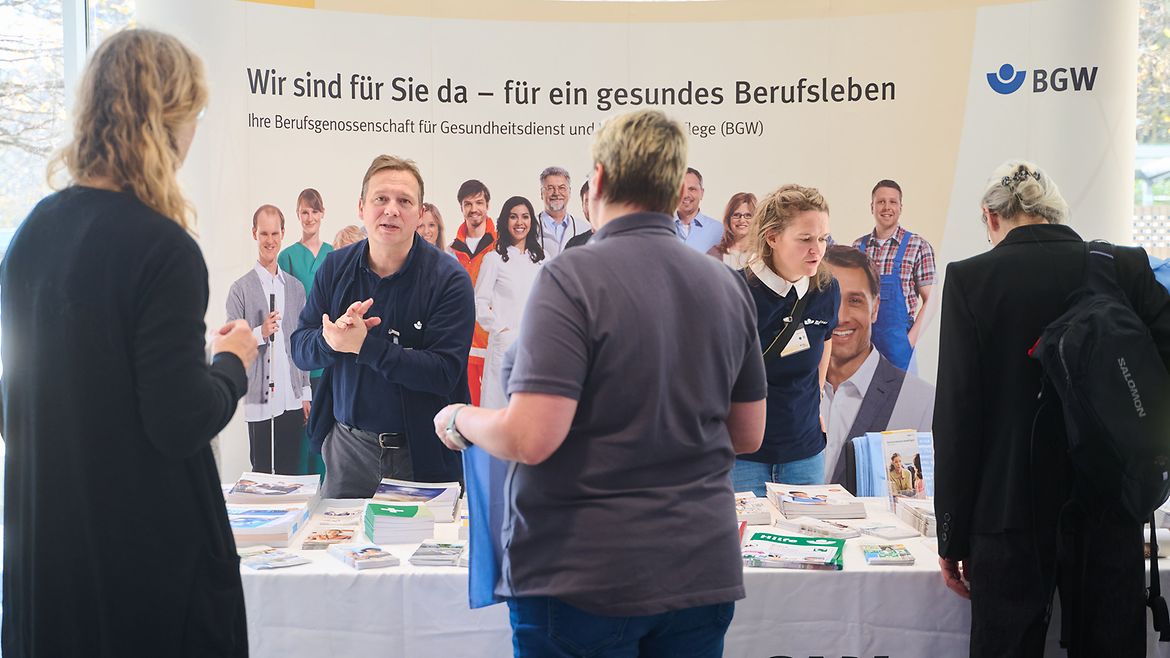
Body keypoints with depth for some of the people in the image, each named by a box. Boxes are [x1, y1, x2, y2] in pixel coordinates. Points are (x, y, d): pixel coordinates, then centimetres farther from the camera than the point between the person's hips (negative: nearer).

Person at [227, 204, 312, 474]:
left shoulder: (296, 287, 13)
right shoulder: (240, 289, -2)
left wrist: (306, 393, 13)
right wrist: (260, 333, -19)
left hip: (293, 399, 4)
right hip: (259, 401, -4)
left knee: (292, 472, 7)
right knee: (262, 471, 0)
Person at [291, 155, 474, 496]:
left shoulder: (449, 279, -11)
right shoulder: (335, 267, 3)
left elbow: (444, 373, -19)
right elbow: (299, 350, 2)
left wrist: (364, 345, -23)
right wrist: (331, 338, -21)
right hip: (348, 444, 3)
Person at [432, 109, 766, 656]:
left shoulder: (571, 277, -15)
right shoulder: (728, 286, 3)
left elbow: (531, 438, -21)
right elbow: (748, 436, 10)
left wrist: (459, 419, -2)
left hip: (585, 577, -5)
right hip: (702, 569, 5)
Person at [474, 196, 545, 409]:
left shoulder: (541, 258, 14)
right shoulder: (495, 259, 0)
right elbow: (479, 302, -2)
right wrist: (500, 328, -6)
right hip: (506, 343, -4)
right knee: (504, 403, -5)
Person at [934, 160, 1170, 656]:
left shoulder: (970, 279, -8)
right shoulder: (1128, 268, -1)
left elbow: (956, 415, -8)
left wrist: (953, 538, -1)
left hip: (1012, 516, -2)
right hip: (1111, 516, 3)